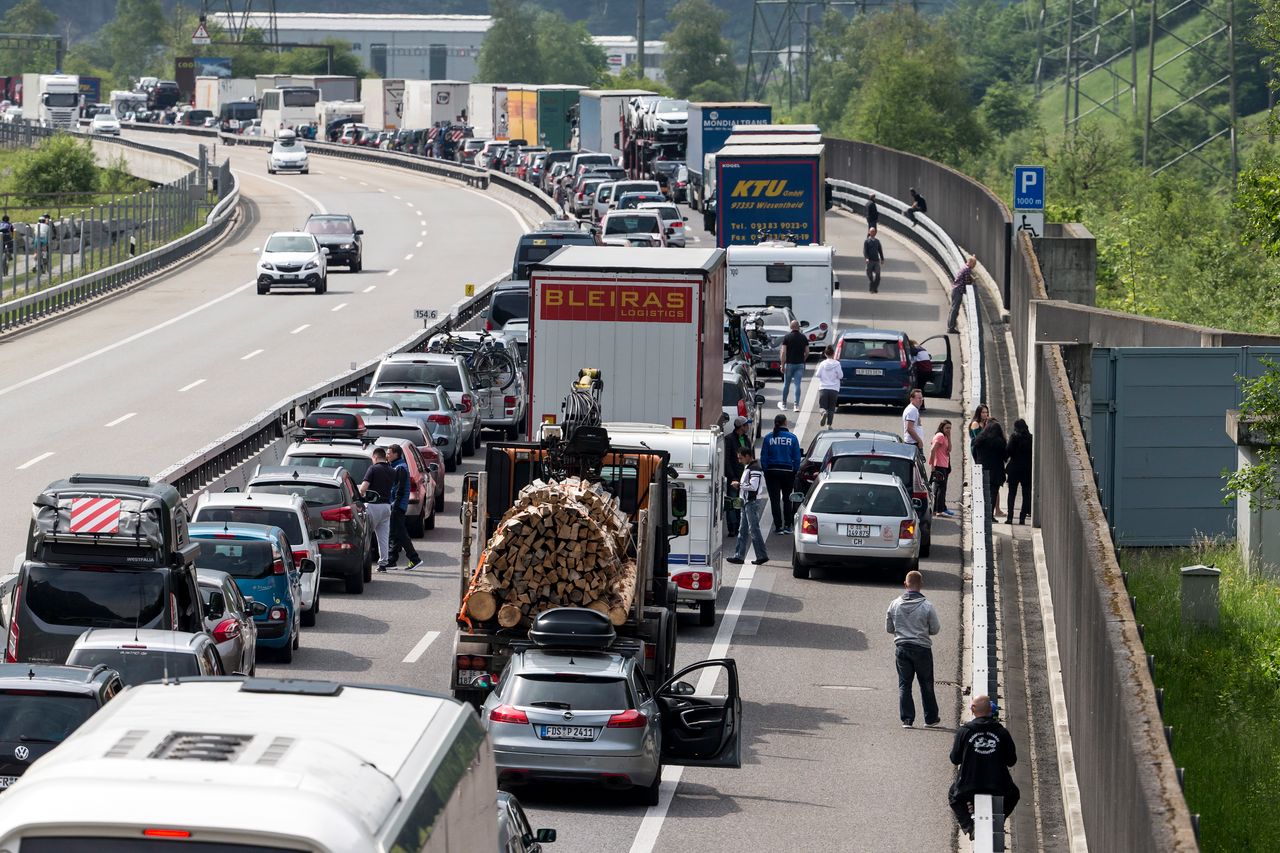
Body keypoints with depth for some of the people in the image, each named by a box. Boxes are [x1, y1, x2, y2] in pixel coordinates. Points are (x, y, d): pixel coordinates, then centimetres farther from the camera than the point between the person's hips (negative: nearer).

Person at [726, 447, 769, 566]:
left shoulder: (755, 469, -15)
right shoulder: (747, 468, 16)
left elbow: (753, 486, -24)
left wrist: (739, 485, -13)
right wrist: (739, 486, 9)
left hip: (752, 502, -10)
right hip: (746, 502, 10)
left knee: (754, 530, -7)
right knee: (742, 530, 9)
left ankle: (762, 555, -2)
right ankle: (739, 556, 11)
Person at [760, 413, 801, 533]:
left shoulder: (768, 438, -5)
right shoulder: (792, 438, -5)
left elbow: (763, 457, -3)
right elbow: (797, 457, -1)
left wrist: (765, 469, 6)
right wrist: (795, 471, 7)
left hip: (772, 471, -1)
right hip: (788, 472, 1)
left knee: (775, 500, 4)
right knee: (787, 499, 14)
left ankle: (778, 526, 1)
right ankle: (787, 525, 13)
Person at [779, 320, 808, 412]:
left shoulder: (787, 337, -6)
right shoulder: (803, 337, 1)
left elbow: (783, 352, -11)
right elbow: (807, 352, 3)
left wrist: (782, 365, -8)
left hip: (789, 364, -1)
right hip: (800, 364, 1)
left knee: (786, 384, 12)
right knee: (797, 384, -1)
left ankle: (783, 404, 24)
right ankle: (796, 405, -9)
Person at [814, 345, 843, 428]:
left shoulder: (822, 364, -2)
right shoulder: (837, 364, -5)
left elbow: (818, 375, -2)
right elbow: (840, 376, -4)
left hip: (823, 388, 0)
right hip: (834, 388, 0)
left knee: (823, 406, 3)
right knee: (831, 408, 7)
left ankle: (824, 412, -30)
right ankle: (829, 425, 0)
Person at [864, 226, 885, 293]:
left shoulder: (877, 241, 15)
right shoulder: (866, 241, 3)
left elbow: (880, 250, 18)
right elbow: (865, 251, -5)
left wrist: (882, 259, 11)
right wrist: (866, 258, -20)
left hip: (876, 260, 3)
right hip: (870, 261, -3)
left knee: (877, 274, -10)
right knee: (870, 275, 0)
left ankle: (875, 288, -2)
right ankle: (871, 289, 9)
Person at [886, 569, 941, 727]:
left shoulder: (895, 604, -5)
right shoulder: (927, 606, -13)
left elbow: (889, 628, 4)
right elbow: (935, 629, -4)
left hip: (901, 648, 2)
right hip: (922, 649, -2)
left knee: (904, 684, 9)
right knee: (926, 684, 12)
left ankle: (907, 719, 4)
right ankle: (931, 718, 21)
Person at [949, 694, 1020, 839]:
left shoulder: (963, 731, -10)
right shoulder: (1002, 732, -7)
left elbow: (955, 760, 1)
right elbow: (1012, 761, 3)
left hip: (968, 787, -1)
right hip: (998, 787, 1)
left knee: (954, 795, 32)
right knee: (1013, 794, 33)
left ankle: (967, 825, 10)